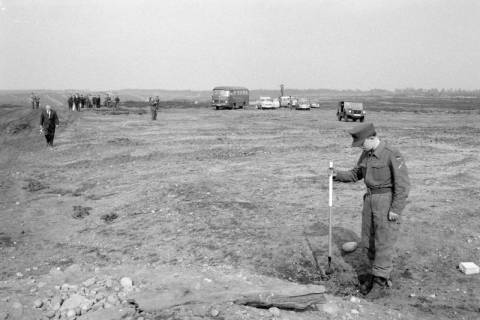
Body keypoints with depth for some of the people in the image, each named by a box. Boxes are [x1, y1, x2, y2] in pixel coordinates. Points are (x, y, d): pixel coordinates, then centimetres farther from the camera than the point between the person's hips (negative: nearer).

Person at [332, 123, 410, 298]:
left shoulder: (392, 154, -17)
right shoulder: (366, 154, 7)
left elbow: (403, 184, -17)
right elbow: (355, 174, 19)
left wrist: (396, 209, -18)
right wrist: (338, 175, 2)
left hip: (387, 200, -8)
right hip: (370, 199, 8)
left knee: (384, 242, -3)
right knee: (369, 241, 11)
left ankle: (381, 283, 4)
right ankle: (374, 273, 25)